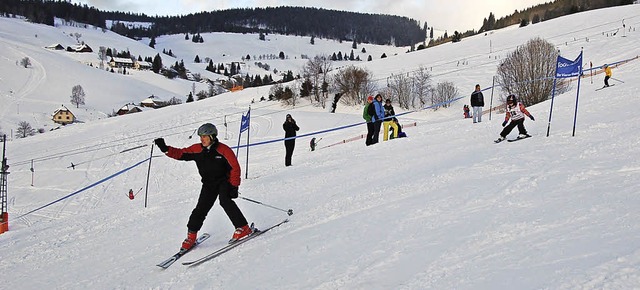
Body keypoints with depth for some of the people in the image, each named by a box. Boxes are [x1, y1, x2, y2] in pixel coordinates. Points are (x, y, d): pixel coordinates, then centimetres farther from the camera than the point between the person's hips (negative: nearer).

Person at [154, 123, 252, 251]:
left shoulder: (223, 150, -13)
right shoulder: (197, 150, -1)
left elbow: (235, 168, -10)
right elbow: (180, 154, 5)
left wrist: (234, 186, -15)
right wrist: (165, 149, -10)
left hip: (224, 181, -4)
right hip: (208, 184, 4)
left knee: (225, 201, -26)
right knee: (201, 208, -4)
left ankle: (243, 228, -21)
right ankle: (191, 235, 10)